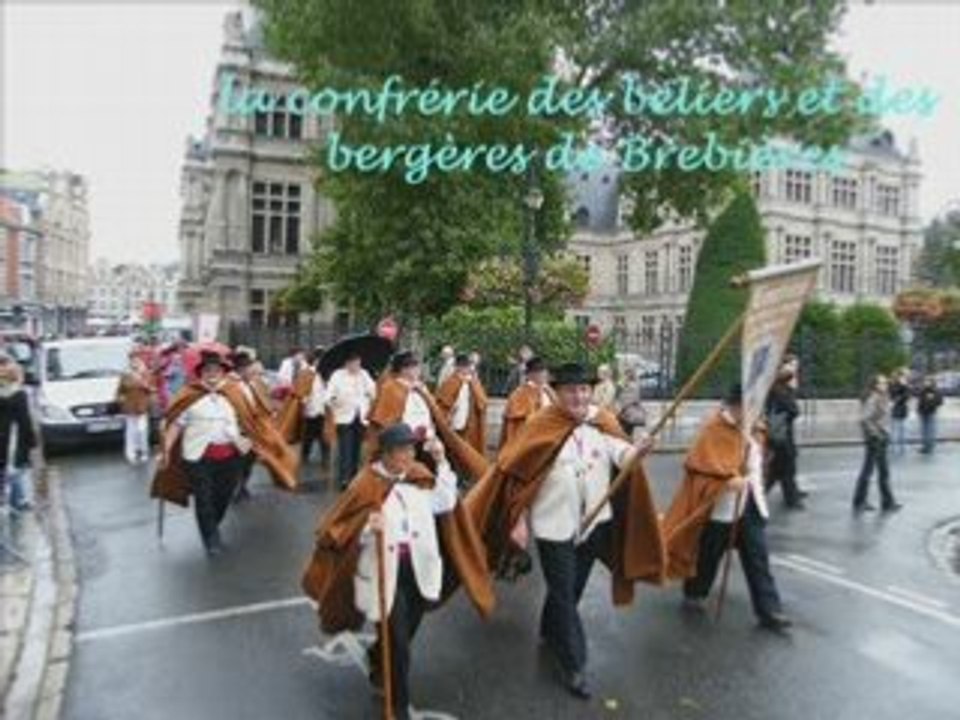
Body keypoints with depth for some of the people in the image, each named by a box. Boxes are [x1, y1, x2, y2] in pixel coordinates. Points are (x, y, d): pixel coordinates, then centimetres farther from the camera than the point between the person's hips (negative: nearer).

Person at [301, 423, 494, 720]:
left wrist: (441, 463, -10)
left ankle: (376, 659, 56)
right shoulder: (366, 484, -16)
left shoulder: (418, 475, -1)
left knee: (405, 632, 22)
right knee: (398, 643, 1)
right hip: (385, 572, -5)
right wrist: (367, 528, -33)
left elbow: (446, 503, -4)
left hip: (418, 567, 5)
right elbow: (341, 530, -12)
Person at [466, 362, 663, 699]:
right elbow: (519, 475, -11)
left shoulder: (603, 422, -3)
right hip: (554, 525, -4)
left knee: (573, 588, 21)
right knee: (563, 594, 4)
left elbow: (623, 457, -18)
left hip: (592, 522, 4)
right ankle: (573, 665, 19)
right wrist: (519, 522, -14)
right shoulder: (542, 426, -13)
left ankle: (550, 632, 47)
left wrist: (638, 450, -40)